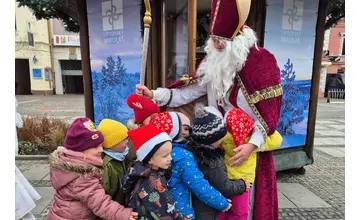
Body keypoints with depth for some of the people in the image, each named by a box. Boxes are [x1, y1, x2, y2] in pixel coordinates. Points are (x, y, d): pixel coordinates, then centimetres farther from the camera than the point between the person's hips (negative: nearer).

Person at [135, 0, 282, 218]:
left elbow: (268, 112, -14)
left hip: (250, 143, -4)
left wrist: (253, 144, -22)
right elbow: (188, 93, -1)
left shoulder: (262, 62, -14)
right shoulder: (212, 62, 1)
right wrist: (154, 95, -12)